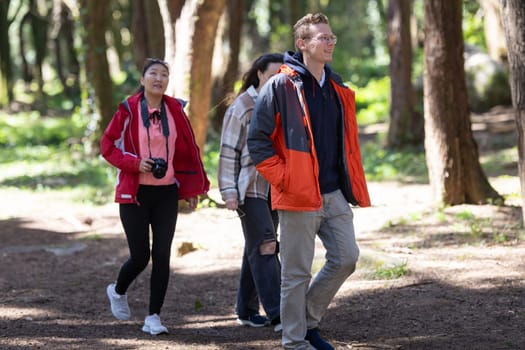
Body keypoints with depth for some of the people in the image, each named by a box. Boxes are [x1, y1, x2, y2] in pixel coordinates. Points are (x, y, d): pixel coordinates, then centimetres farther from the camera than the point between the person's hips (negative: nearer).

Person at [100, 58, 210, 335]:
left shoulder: (175, 109, 4)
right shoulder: (129, 109, -6)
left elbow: (188, 150, 11)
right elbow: (107, 146, -3)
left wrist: (193, 189, 9)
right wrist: (135, 163, -16)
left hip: (166, 193, 3)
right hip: (134, 193, -3)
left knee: (162, 255, -3)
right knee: (140, 255, -1)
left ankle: (154, 317, 5)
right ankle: (118, 291, 31)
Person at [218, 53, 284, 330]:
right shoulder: (241, 107, -7)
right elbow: (228, 151, -7)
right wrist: (229, 191, -13)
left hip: (274, 188, 6)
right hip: (249, 188, -6)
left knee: (257, 249, 12)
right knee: (265, 247, -12)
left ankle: (246, 310, 20)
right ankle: (277, 315, -15)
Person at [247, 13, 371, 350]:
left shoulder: (337, 88, 12)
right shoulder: (281, 86, -9)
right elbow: (257, 139, -10)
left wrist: (352, 182, 13)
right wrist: (283, 178, -13)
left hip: (334, 194, 7)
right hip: (299, 195, -6)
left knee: (346, 257, 3)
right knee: (297, 271, 1)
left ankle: (308, 319, 21)